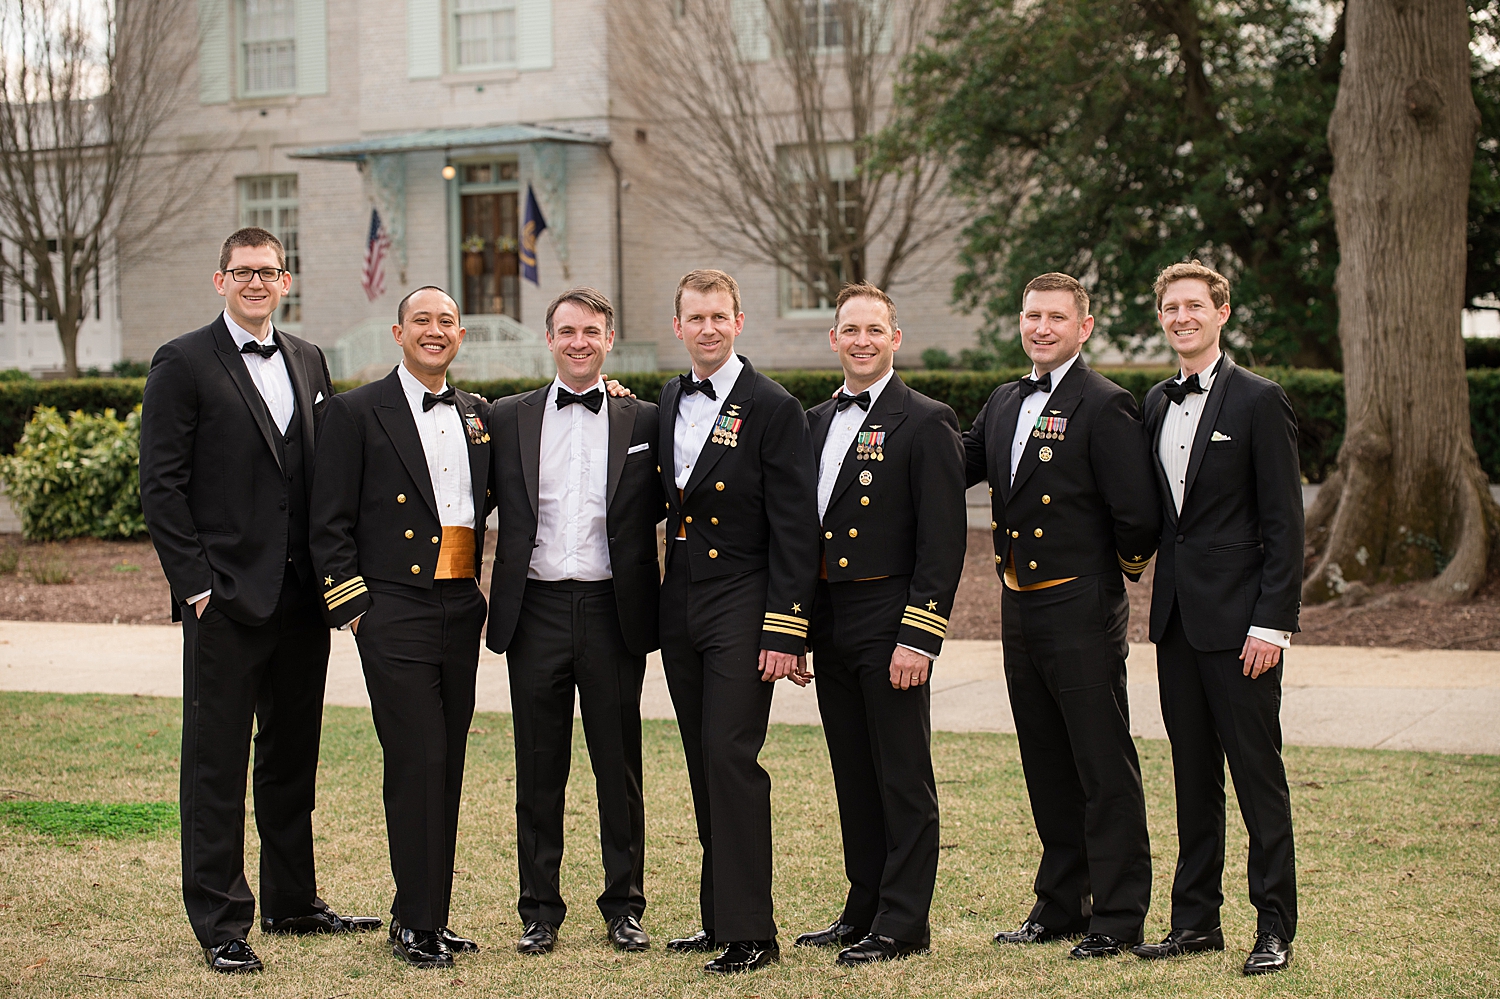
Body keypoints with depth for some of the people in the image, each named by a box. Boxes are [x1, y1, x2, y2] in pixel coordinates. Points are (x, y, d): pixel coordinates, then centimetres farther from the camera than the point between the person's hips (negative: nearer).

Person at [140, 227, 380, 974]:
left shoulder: (308, 363, 13)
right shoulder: (182, 364, -4)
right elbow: (161, 485, -8)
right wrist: (195, 582, -13)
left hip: (302, 596, 6)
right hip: (226, 599, -6)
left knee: (293, 754, 14)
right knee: (216, 763, 0)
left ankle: (291, 900, 26)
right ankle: (220, 923, 7)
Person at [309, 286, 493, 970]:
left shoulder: (479, 416, 15)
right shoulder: (358, 412, -1)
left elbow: (486, 502, 22)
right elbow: (330, 523, -4)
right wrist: (353, 604, -8)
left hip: (460, 607, 5)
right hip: (394, 611, -5)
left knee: (447, 767, 9)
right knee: (416, 763, -8)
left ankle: (430, 915, 18)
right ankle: (415, 923, 1)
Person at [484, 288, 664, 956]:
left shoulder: (642, 421, 6)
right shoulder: (508, 418, 7)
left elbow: (655, 512, 7)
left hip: (613, 611, 0)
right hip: (536, 610, 1)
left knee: (619, 766, 6)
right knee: (539, 768, 7)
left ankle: (624, 906, 17)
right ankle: (540, 911, 16)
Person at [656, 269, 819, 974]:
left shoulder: (773, 409, -8)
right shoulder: (667, 403, 12)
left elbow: (795, 530, -11)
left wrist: (785, 631, -15)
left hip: (742, 610, -6)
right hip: (680, 610, 7)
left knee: (731, 757, -11)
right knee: (703, 764, 11)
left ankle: (749, 934, -5)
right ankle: (719, 919, 19)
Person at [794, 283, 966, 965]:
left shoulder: (926, 423, -7)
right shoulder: (815, 423, 14)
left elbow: (943, 542, -12)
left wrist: (918, 638, -18)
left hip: (889, 624, -7)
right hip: (828, 622, 7)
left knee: (903, 777, 0)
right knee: (853, 776, 13)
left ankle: (902, 924, 6)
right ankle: (863, 910, 22)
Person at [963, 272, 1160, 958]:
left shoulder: (1105, 406, -14)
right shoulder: (1003, 403, 11)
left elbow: (1138, 515, -18)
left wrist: (1123, 565, -2)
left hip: (1083, 610, -8)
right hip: (1020, 606, 8)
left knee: (1105, 769, -1)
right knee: (1046, 767, 16)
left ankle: (1118, 915, 6)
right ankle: (1060, 902, 27)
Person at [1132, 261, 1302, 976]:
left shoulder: (1259, 401, -7)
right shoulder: (1156, 404, 12)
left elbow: (1283, 524, -9)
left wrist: (1272, 623, -14)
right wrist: (1162, 601, 9)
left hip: (1238, 619, -6)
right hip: (1176, 617, 6)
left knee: (1258, 775, -1)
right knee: (1192, 776, 12)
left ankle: (1275, 928, 6)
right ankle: (1196, 919, 19)